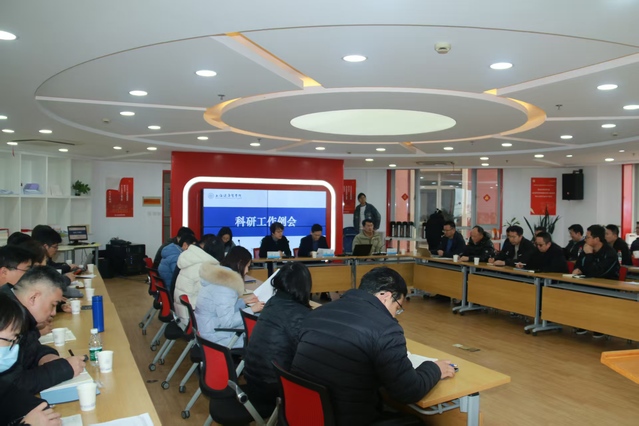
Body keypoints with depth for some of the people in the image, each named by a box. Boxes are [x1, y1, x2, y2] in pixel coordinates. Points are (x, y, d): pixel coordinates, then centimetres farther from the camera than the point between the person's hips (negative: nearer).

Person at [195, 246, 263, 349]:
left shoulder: (218, 276, 6)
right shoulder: (225, 285, -23)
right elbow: (227, 321, -24)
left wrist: (244, 301, 9)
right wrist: (251, 310, -15)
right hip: (217, 337, -9)